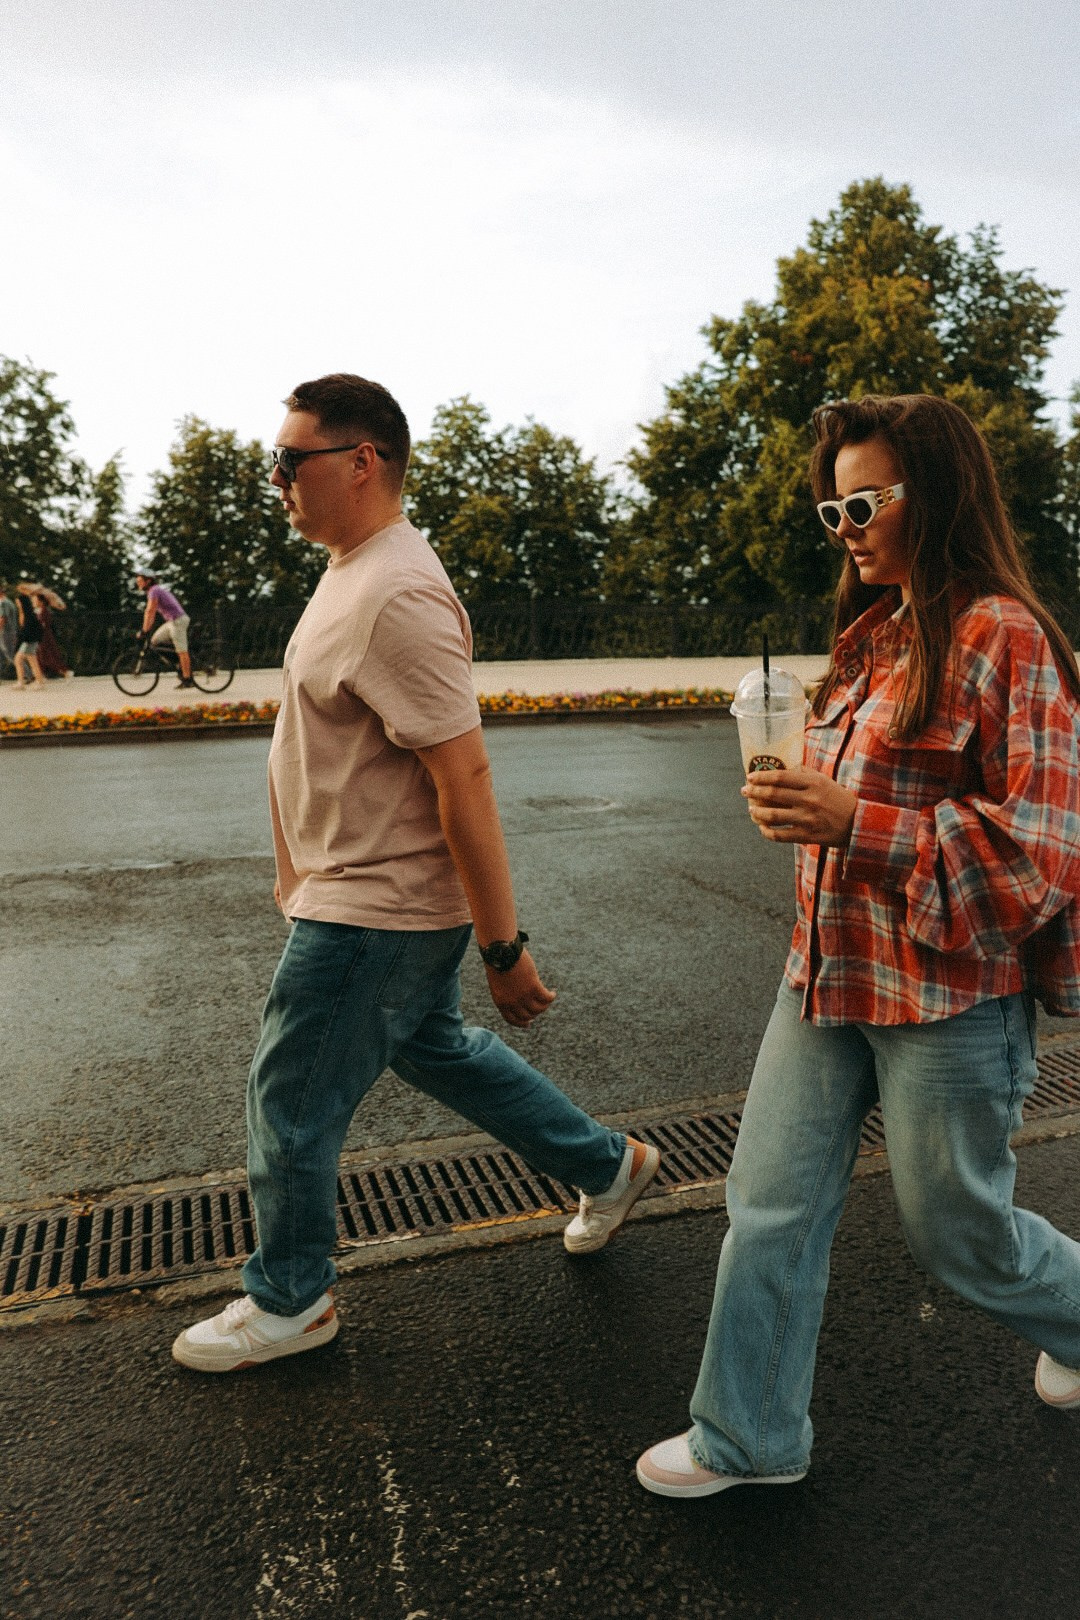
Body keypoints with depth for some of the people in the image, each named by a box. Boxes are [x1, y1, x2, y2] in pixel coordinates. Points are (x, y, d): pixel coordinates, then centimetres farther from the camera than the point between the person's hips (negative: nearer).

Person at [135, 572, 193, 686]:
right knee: (155, 641, 9)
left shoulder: (154, 591, -13)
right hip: (172, 621, 10)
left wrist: (144, 631, -18)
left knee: (182, 651, -7)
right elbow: (152, 612, 22)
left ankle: (187, 679, -4)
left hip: (178, 621, -10)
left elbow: (149, 612, -19)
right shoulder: (156, 590, 18)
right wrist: (149, 628, 22)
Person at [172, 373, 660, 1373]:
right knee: (436, 1050, 23)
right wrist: (299, 870, 24)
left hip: (374, 910, -10)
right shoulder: (354, 572, 10)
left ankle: (290, 1301, 30)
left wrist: (503, 947, -24)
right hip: (364, 891, 10)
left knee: (292, 1098, 6)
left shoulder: (398, 597, -24)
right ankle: (606, 1167, 40)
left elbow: (465, 778, -27)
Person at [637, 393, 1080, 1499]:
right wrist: (802, 803, 10)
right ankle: (747, 1438, 30)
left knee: (955, 1231, 14)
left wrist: (854, 824, -26)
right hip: (829, 977, 8)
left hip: (947, 995, -7)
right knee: (770, 1206, 11)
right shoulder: (874, 633, 11)